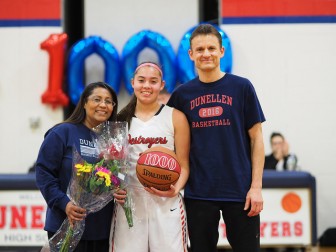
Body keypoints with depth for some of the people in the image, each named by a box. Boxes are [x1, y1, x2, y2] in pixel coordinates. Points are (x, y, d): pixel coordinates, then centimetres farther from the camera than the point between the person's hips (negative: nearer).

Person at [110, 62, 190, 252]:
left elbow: (183, 165, 2)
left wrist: (175, 189, -16)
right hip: (129, 202, 2)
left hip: (165, 203, -2)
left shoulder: (175, 117, 5)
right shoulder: (121, 120, 11)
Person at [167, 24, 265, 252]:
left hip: (239, 191, -2)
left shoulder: (241, 87, 0)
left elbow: (256, 138, 1)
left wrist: (256, 186, -6)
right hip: (198, 193, 2)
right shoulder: (182, 94, 5)